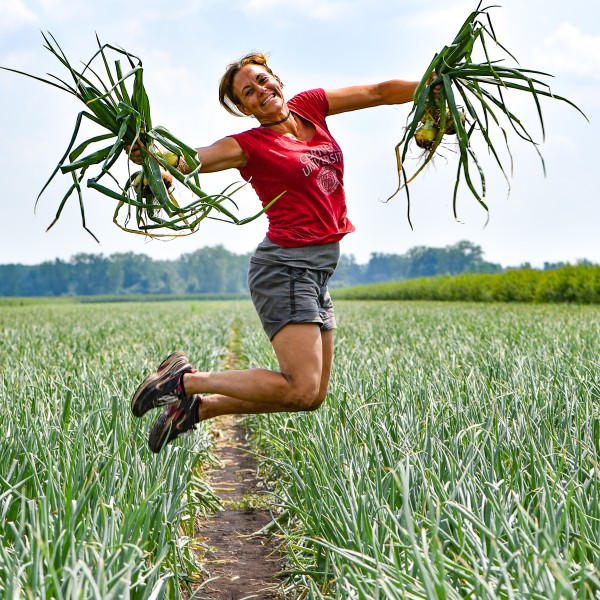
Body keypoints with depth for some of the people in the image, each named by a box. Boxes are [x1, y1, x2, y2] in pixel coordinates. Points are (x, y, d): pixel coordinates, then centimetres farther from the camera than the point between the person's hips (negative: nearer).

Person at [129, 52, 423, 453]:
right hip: (286, 266, -7)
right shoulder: (249, 146, -5)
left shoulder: (309, 107, 12)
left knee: (314, 396, 9)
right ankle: (186, 381, -4)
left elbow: (380, 92, 15)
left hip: (318, 272, 7)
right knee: (302, 390, -17)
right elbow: (188, 159, -18)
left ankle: (198, 407, 18)